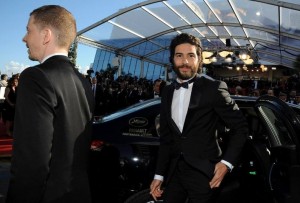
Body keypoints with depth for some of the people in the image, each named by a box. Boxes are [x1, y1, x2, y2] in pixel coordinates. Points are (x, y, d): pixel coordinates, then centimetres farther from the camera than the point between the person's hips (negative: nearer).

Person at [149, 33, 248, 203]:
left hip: (203, 173, -4)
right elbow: (165, 138, 10)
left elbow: (241, 127, -5)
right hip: (174, 172, 5)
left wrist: (227, 162, -13)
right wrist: (159, 175, 8)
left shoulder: (214, 88, -10)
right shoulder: (167, 92, 6)